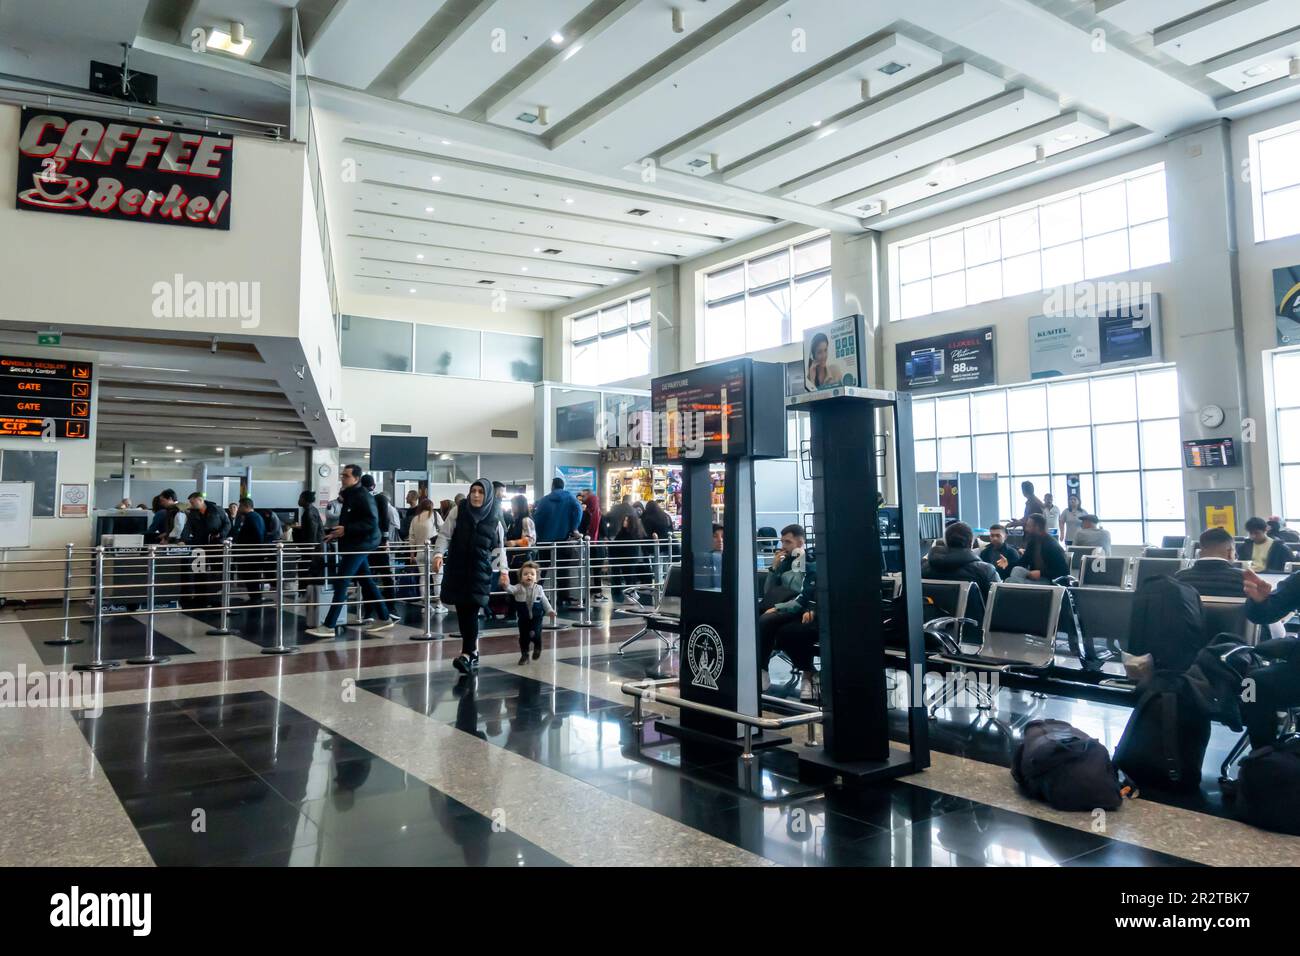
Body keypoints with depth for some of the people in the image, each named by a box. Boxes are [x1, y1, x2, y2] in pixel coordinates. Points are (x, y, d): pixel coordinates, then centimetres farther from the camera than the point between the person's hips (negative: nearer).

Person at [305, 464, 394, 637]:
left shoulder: (363, 497, -14)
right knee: (366, 582, 14)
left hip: (358, 546, -10)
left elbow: (372, 522, -23)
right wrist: (335, 533, 12)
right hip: (353, 546, 10)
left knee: (340, 583, -10)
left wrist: (346, 529, -25)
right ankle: (384, 618, 21)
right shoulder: (349, 496, 16)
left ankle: (329, 626, -9)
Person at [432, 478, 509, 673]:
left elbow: (499, 547, 7)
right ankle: (473, 652, 16)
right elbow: (444, 535, 1)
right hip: (457, 568, 1)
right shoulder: (458, 511, 0)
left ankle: (467, 654, -10)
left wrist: (503, 571, 0)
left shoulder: (494, 518, 2)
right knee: (462, 611, 4)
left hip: (480, 569, -1)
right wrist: (439, 554, -14)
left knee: (471, 611, -10)